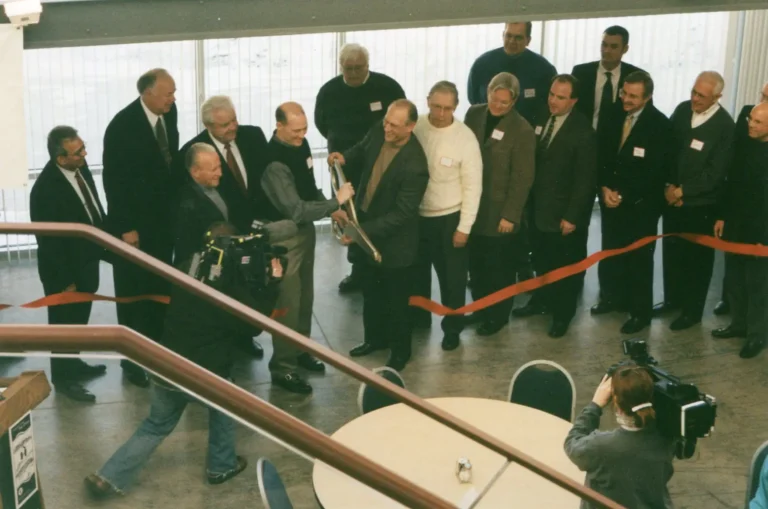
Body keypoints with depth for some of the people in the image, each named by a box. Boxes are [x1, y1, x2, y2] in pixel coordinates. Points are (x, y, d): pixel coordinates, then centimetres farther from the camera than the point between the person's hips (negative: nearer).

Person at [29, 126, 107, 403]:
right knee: (64, 323, 11)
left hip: (87, 261, 7)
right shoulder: (46, 189, -29)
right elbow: (49, 241, -23)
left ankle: (74, 364, 43)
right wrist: (66, 281, -17)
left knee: (79, 320, 24)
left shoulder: (80, 167, -7)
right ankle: (63, 377, 29)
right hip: (63, 269, -7)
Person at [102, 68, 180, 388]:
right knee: (133, 292, 7)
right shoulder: (122, 126, -19)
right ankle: (133, 359, 19)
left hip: (164, 218, 5)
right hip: (134, 223, -5)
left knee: (160, 289, 12)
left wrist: (177, 204, 7)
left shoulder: (169, 113, -1)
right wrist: (126, 228, -17)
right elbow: (113, 181, -17)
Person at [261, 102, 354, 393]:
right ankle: (283, 367, 12)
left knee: (305, 296, 20)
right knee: (288, 303, 0)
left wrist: (331, 210, 1)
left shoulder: (300, 144, -1)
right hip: (285, 235, -9)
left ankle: (299, 350, 36)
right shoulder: (274, 162, -27)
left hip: (306, 228, 9)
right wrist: (335, 202, -25)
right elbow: (295, 210, -30)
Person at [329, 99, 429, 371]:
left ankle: (400, 351, 32)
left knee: (396, 298, 12)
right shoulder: (379, 132, -11)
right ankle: (375, 337, 45)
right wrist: (345, 157, -10)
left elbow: (401, 214, -28)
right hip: (366, 223, 7)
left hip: (394, 240, -7)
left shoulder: (414, 165, -32)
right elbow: (362, 150, 13)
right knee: (370, 291, 24)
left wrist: (363, 231, -30)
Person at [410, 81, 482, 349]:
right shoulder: (414, 127, -10)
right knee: (416, 272, 21)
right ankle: (417, 317, 43)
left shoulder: (465, 138, -17)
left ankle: (452, 328, 29)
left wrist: (464, 227, -11)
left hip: (449, 218, -3)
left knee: (452, 277, 11)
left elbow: (472, 186, -12)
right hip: (416, 214, 3)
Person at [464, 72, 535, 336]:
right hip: (472, 205, 4)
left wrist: (510, 215, -14)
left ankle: (498, 315, 26)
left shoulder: (522, 130, -14)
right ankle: (479, 310, 31)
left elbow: (522, 178, -13)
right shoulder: (474, 114, 0)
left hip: (500, 212, -4)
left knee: (499, 267, 10)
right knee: (476, 263, 14)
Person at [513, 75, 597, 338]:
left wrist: (572, 216, -17)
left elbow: (585, 178, -17)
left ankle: (563, 313, 28)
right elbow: (532, 160, 6)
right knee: (542, 261, 20)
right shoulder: (541, 119, 0)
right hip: (539, 207, 5)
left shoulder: (583, 131, -18)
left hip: (566, 213, -5)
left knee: (566, 265, 12)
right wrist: (529, 199, 3)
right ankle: (541, 301, 39)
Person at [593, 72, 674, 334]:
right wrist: (604, 187, -8)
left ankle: (641, 311, 15)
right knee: (611, 252, 14)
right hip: (611, 198, 5)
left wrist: (624, 195, -16)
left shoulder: (660, 125, -13)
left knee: (639, 258, 4)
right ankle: (614, 296, 34)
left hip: (640, 204, -5)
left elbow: (655, 172, -15)